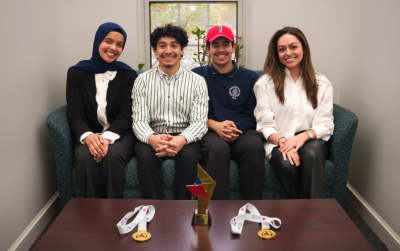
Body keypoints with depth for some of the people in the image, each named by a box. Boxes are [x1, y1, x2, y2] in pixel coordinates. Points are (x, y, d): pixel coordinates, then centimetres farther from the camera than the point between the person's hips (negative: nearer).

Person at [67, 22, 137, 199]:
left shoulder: (128, 75, 6)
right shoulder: (76, 73, 6)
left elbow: (126, 115, -3)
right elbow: (75, 115, -1)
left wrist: (108, 137, -23)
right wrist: (88, 136, -24)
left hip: (119, 134, 0)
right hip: (89, 134, 1)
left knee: (112, 155, -33)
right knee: (84, 156, -32)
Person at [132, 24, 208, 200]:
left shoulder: (197, 81, 5)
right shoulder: (143, 80, 7)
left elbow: (199, 122, -4)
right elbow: (139, 121, -1)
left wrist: (182, 139, -27)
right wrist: (152, 138, -26)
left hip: (184, 138, 0)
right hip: (153, 137, 1)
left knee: (189, 156, -32)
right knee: (145, 155, -32)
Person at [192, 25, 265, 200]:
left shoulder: (249, 77, 17)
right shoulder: (197, 76, 14)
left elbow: (254, 115, 9)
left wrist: (236, 127, -11)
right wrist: (216, 125, -12)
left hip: (242, 131, 1)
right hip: (210, 132, -1)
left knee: (253, 146, -34)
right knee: (217, 148, -37)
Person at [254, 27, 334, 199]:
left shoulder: (322, 83, 13)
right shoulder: (265, 83, 9)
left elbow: (325, 124, 5)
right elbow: (265, 124, 1)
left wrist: (304, 136, -17)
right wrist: (282, 140, -20)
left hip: (311, 140, 1)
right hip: (279, 141, -1)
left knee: (312, 154, -35)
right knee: (287, 166, -34)